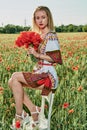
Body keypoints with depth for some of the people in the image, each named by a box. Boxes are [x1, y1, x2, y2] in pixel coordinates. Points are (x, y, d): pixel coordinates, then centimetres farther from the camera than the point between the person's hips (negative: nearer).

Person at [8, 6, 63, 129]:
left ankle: (19, 114, -4)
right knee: (12, 82, -5)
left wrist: (37, 54, -19)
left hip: (48, 75, -8)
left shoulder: (51, 36, -13)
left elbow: (56, 58, -17)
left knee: (15, 76, -15)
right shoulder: (39, 35, 13)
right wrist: (31, 50, 2)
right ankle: (33, 109, -2)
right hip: (39, 72, 9)